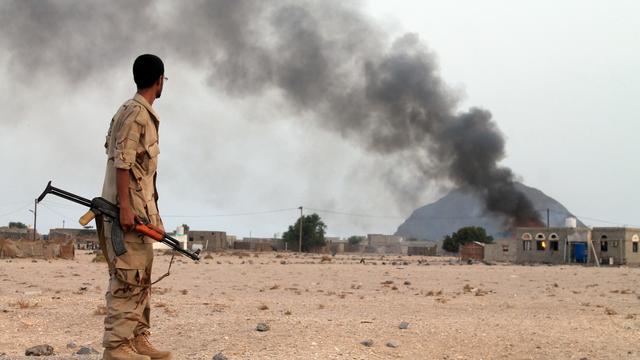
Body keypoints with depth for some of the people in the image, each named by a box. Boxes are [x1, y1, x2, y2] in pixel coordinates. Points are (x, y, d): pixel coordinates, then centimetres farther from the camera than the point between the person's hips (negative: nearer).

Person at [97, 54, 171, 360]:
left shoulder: (144, 114, 18)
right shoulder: (136, 113, -11)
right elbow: (122, 162, -18)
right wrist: (124, 206, -23)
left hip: (139, 209, 10)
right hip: (129, 208, -10)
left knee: (141, 278, 12)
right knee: (128, 278, -10)